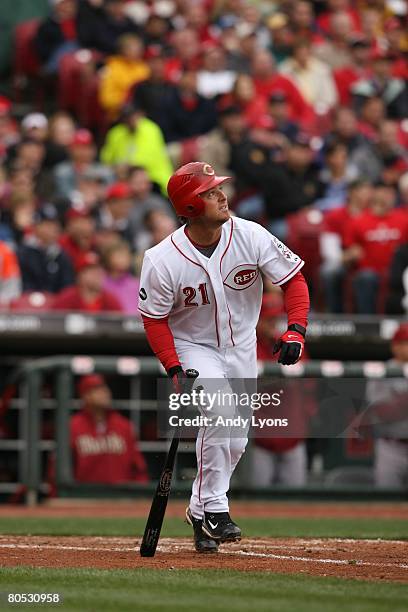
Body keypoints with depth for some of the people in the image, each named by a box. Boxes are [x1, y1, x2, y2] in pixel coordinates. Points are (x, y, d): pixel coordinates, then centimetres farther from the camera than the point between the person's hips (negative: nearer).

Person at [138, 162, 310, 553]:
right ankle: (213, 508, -17)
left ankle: (200, 512, 26)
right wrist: (174, 370, -22)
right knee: (220, 412, -27)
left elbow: (293, 278, -10)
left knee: (235, 442, 6)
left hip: (241, 348, 4)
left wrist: (295, 329, -24)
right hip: (193, 347, -4)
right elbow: (155, 319, -12)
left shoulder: (250, 237, -19)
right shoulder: (161, 261, -23)